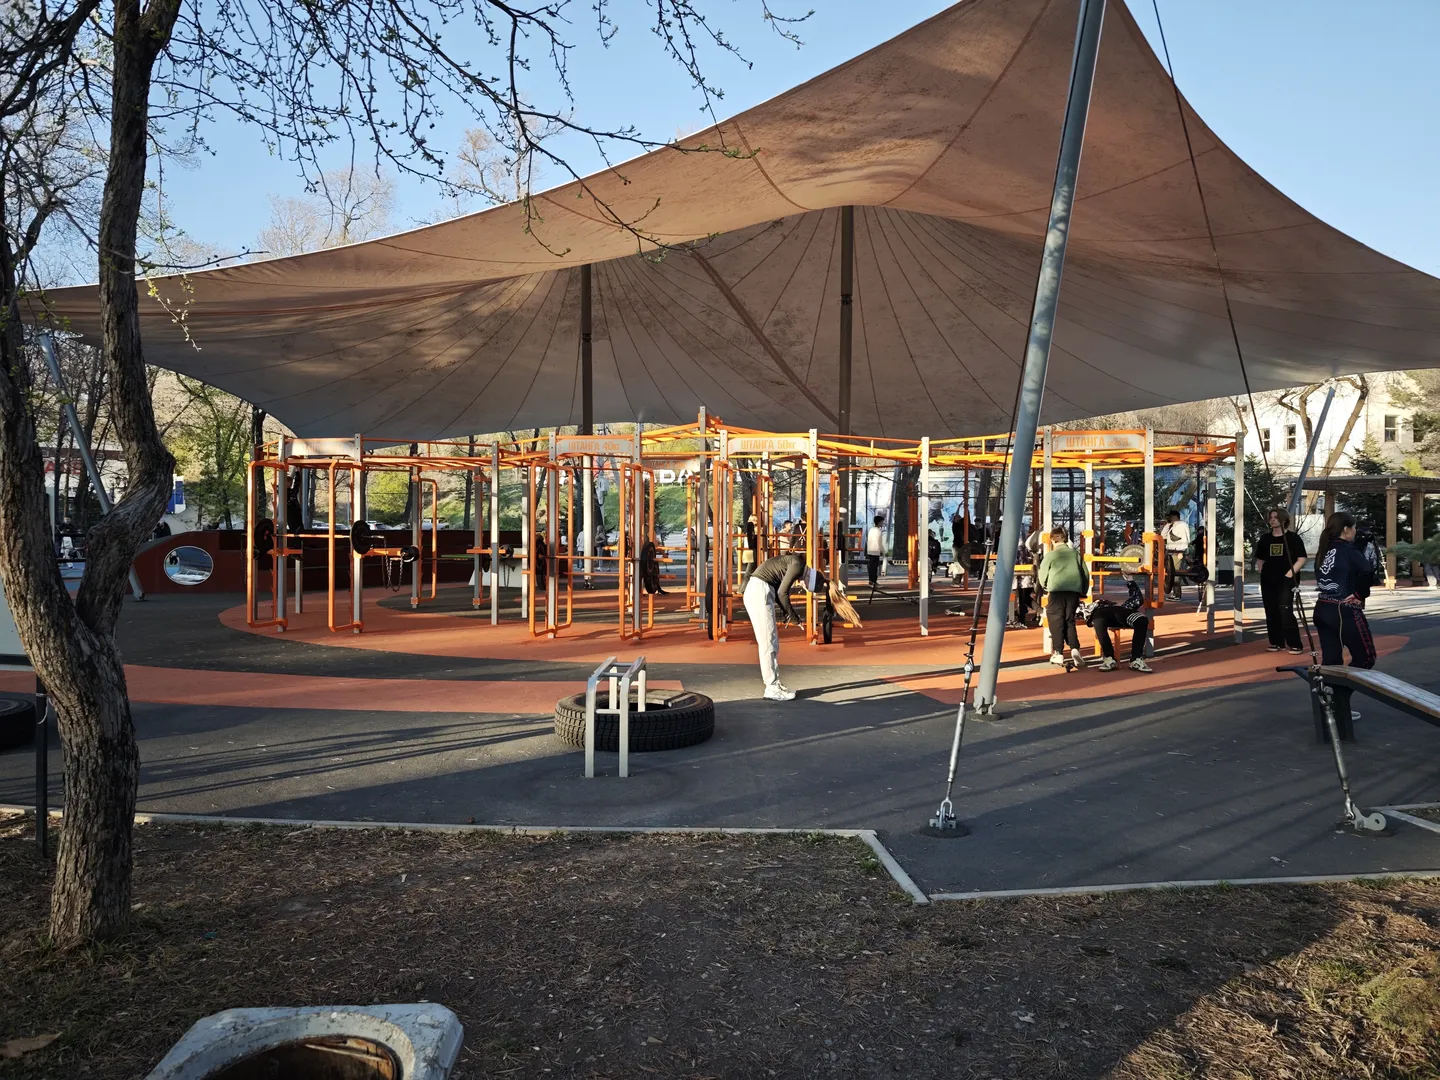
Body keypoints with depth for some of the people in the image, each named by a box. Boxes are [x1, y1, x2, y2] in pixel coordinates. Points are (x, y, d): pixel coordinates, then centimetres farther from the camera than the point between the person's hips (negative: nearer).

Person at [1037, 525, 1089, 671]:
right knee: (1070, 621, 12)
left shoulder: (1050, 555, 5)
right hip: (1074, 590, 3)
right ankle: (1075, 649, -5)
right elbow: (1086, 574, 14)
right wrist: (1083, 592, 23)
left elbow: (1042, 576, 9)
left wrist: (1045, 587, 29)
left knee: (1056, 622, 4)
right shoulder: (1076, 554, 15)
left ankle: (1058, 654, 1)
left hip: (1056, 590, -3)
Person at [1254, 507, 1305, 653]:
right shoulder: (1265, 538, 11)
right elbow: (1260, 559, 22)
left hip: (1286, 580, -5)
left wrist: (1290, 574, -15)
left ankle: (1294, 644, -9)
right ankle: (1276, 642, 15)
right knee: (1271, 612, 6)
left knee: (1285, 611, -15)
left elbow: (1301, 559, -7)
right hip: (1268, 580, 5)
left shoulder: (1293, 538, -2)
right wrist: (1262, 572, 9)